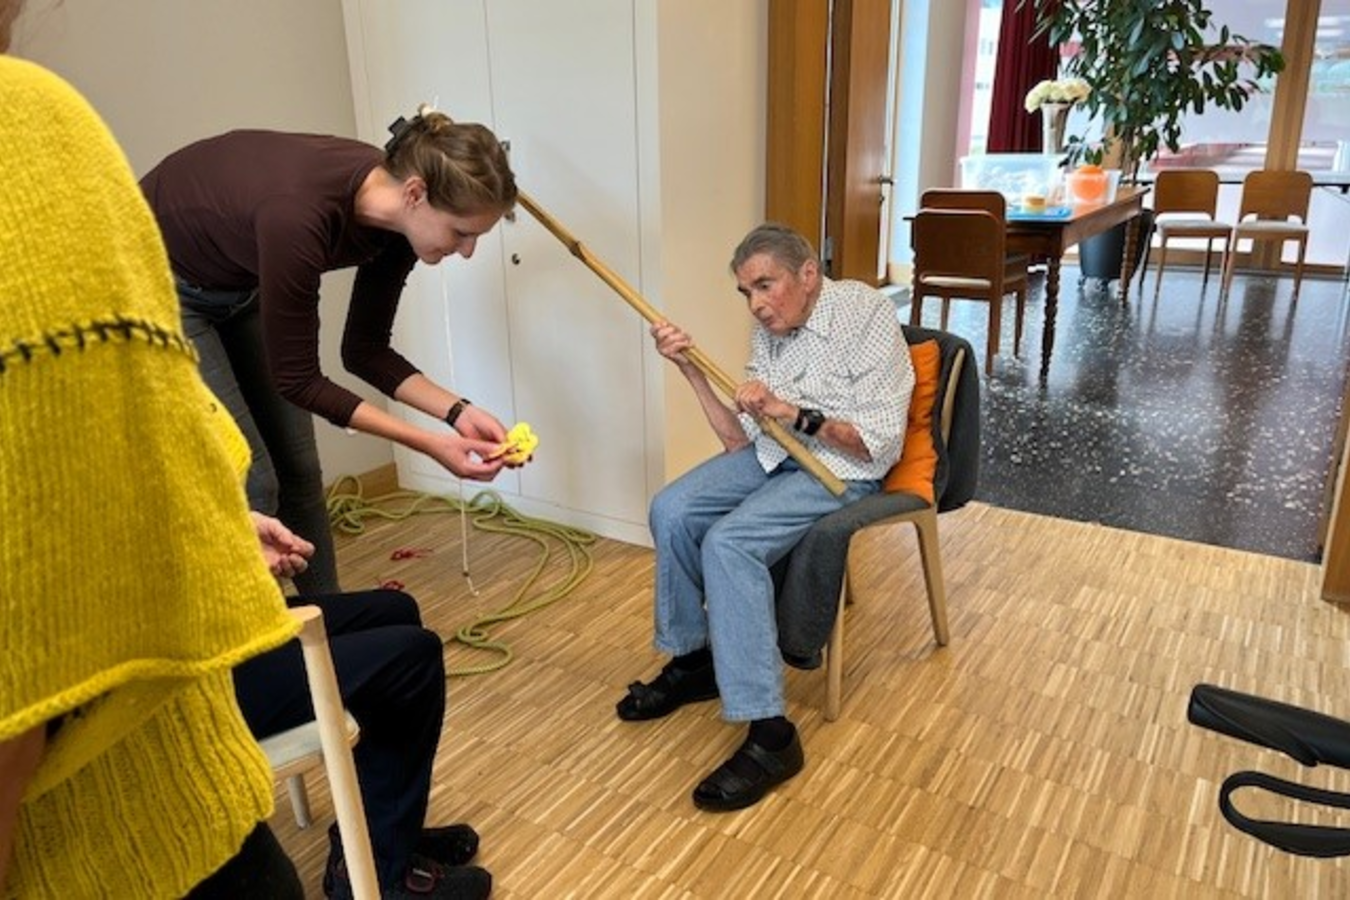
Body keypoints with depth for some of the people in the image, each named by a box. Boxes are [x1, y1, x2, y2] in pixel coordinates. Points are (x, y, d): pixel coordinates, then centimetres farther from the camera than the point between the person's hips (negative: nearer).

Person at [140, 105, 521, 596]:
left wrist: (457, 411, -19)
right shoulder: (297, 214, -40)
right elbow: (297, 380, -29)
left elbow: (365, 350, -7)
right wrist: (430, 444, -30)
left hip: (239, 282, 7)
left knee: (298, 468, 7)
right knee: (250, 486, -8)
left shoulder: (394, 218, -18)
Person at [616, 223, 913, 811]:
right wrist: (689, 367, -4)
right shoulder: (768, 330, 6)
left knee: (728, 542, -28)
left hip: (842, 469, -7)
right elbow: (740, 440, 4)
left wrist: (789, 410, -27)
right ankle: (692, 659, 10)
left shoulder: (866, 314, -13)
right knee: (671, 511, -11)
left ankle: (770, 735, -24)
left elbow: (878, 443, -19)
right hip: (773, 454, 7)